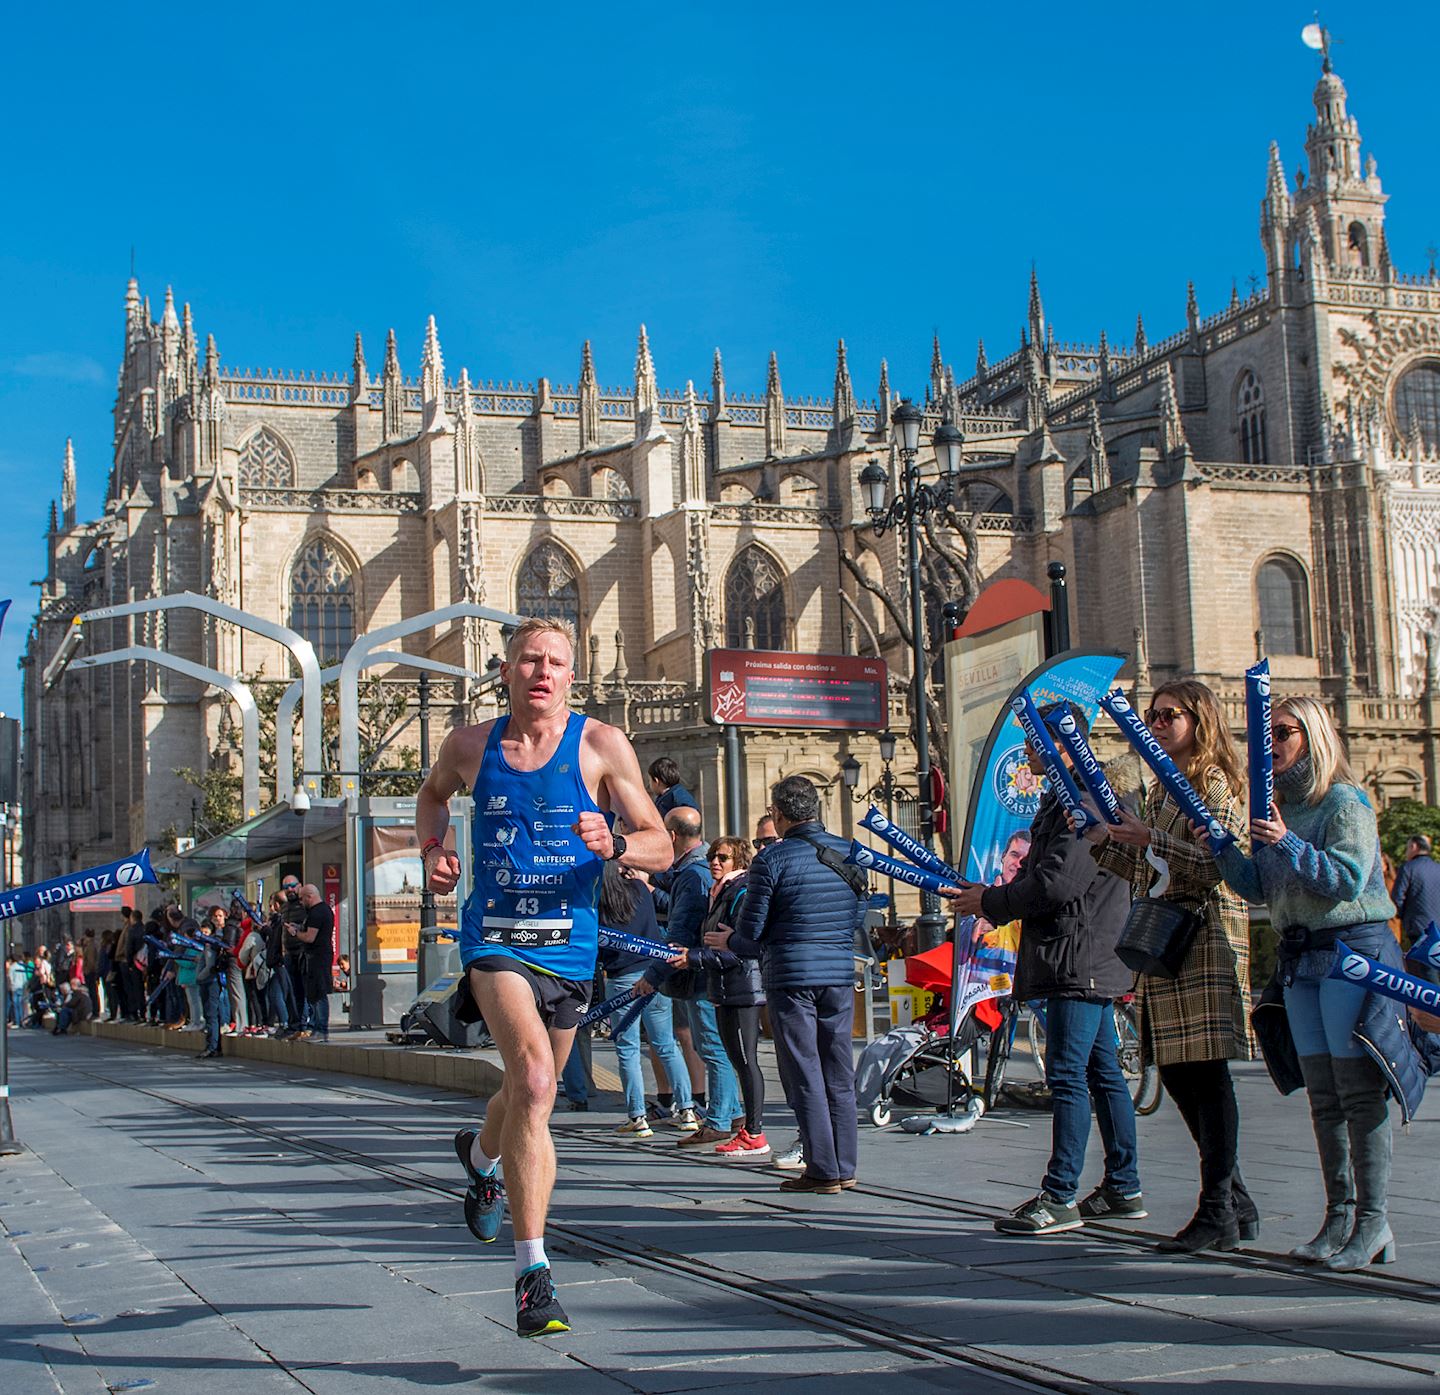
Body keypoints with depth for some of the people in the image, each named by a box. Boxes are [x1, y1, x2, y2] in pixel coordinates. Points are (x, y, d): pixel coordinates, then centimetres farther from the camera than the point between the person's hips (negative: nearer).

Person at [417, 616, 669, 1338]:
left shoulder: (601, 745, -5)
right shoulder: (470, 746, 1)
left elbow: (661, 849, -3)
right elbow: (433, 791, 25)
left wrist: (613, 845, -25)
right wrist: (432, 848, 5)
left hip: (569, 945, 2)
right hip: (496, 937, -2)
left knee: (531, 1090, 20)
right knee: (534, 1081, -25)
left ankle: (482, 1153, 58)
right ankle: (533, 1273, -22)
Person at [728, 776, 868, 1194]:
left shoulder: (772, 859, -9)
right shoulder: (848, 853, 6)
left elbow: (752, 931, -6)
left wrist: (728, 942, 15)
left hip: (791, 978, -5)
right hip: (840, 974, 5)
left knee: (804, 1076, 0)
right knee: (839, 1074, 12)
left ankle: (822, 1170, 1)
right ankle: (844, 1166, 16)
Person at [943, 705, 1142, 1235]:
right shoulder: (1062, 802, 19)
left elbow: (1057, 883, -22)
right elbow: (1040, 877, 23)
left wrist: (989, 903, -11)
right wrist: (989, 896, 10)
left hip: (1079, 961, -11)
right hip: (1087, 965, 11)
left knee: (1066, 1076, -9)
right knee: (1102, 1073, 13)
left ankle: (1060, 1197, -8)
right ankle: (1123, 1189, 19)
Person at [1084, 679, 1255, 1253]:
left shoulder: (1213, 783, -6)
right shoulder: (1163, 788, 21)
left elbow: (1218, 865, -17)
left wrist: (1151, 841, -20)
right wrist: (1106, 842, 12)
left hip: (1206, 939, -9)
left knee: (1207, 1070, -8)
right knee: (1176, 1071, 9)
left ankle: (1218, 1213, -5)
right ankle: (1236, 1203, 19)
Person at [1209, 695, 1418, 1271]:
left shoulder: (1345, 802, -7)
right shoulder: (1277, 807, 14)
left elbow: (1348, 879, -17)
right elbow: (1261, 889, 13)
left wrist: (1288, 844, -24)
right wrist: (1224, 850, -2)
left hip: (1353, 950, -8)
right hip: (1300, 958, 8)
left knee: (1358, 1090, -7)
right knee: (1323, 1096, 8)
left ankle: (1373, 1221, -3)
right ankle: (1338, 1215, 14)